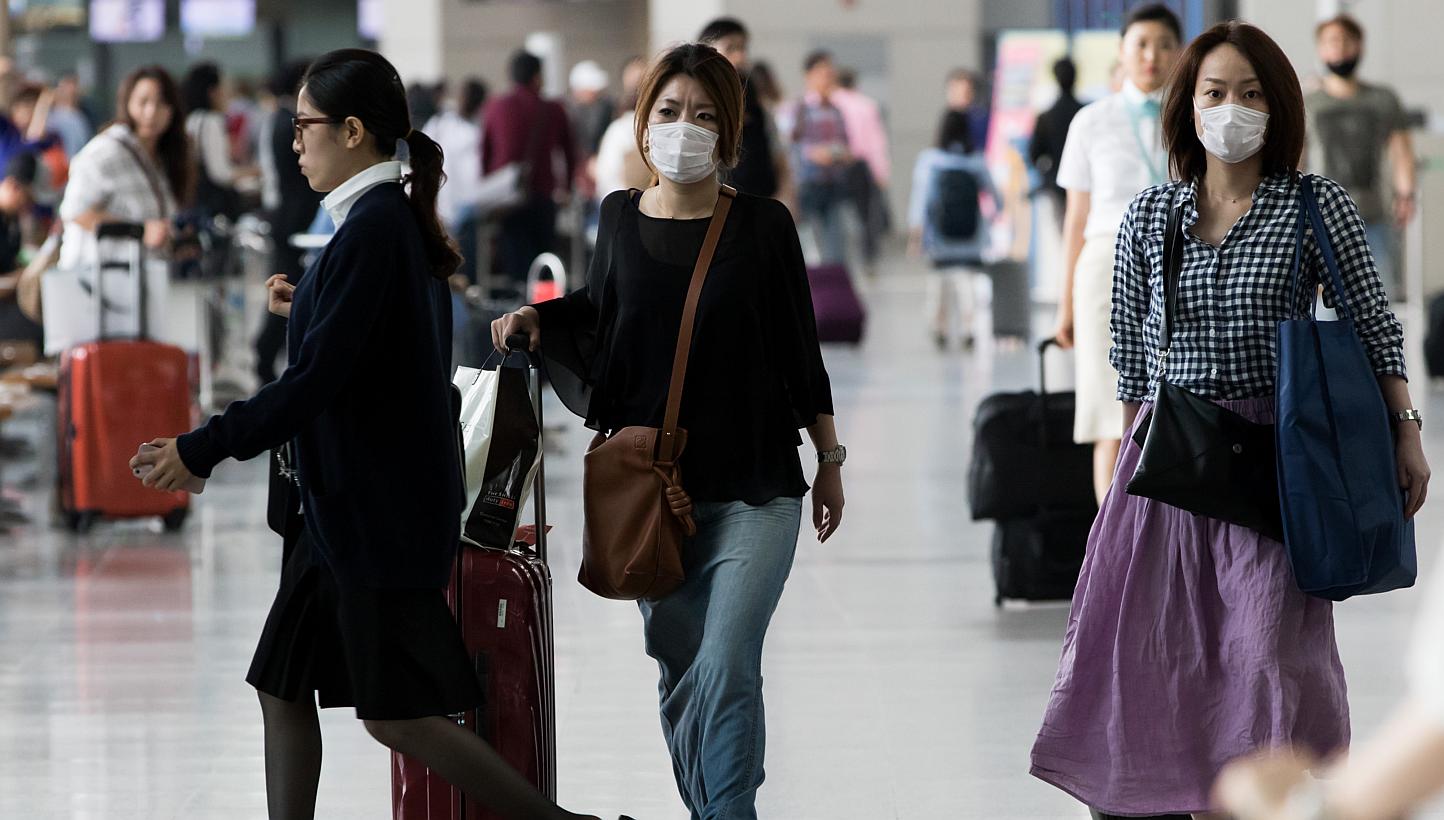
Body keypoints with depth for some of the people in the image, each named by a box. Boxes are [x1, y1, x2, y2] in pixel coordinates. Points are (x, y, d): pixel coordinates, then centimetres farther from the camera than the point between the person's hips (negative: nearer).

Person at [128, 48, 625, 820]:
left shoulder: (371, 233, -19)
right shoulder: (404, 223, 10)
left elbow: (315, 384, -23)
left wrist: (201, 449, -19)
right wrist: (308, 310, 22)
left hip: (380, 515, -10)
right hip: (347, 508, 10)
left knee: (396, 716, -4)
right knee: (282, 687, 10)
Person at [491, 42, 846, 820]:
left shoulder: (762, 224, -4)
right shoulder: (621, 218, 3)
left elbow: (800, 347, 4)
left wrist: (830, 458, 7)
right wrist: (537, 321, 1)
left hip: (753, 491, -3)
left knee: (727, 669, -15)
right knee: (679, 675, 11)